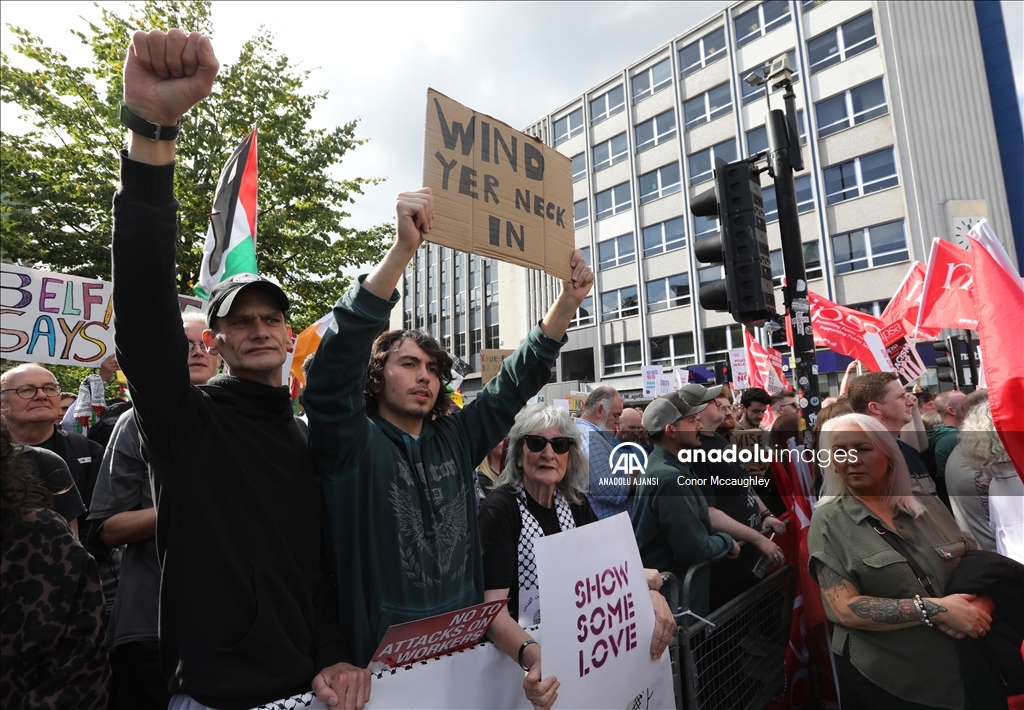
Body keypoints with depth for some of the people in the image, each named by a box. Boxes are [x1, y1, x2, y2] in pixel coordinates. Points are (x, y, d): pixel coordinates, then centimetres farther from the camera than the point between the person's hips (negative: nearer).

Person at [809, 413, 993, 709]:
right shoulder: (829, 520, -13)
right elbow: (843, 608, -19)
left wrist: (977, 607, -16)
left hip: (959, 672, 4)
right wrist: (934, 609, -24)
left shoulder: (930, 506, 1)